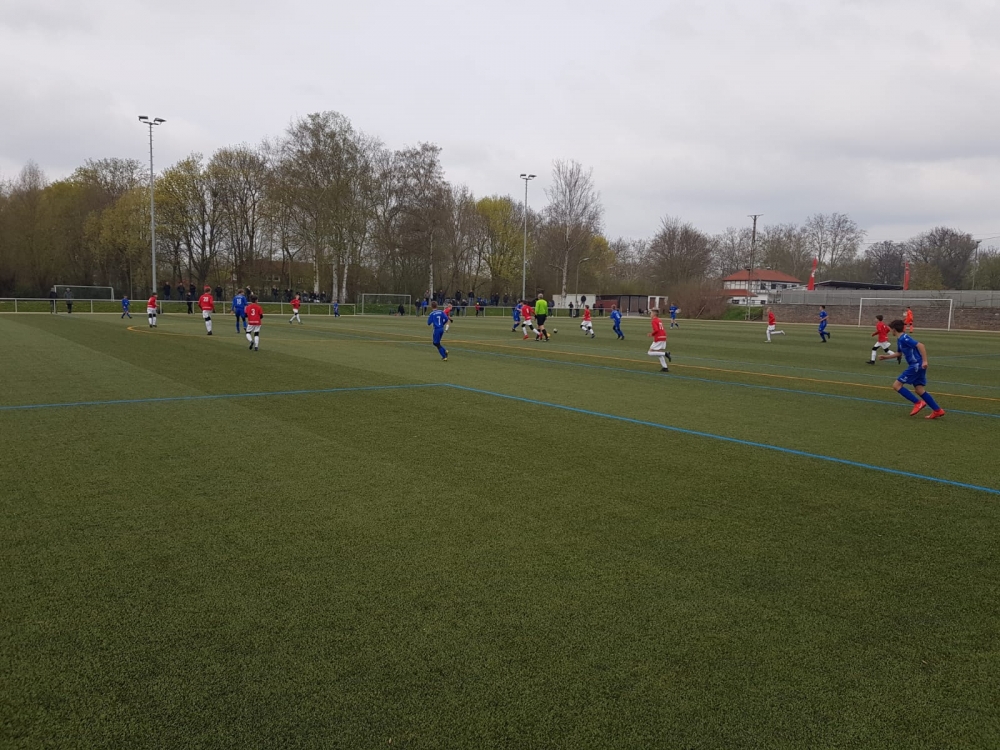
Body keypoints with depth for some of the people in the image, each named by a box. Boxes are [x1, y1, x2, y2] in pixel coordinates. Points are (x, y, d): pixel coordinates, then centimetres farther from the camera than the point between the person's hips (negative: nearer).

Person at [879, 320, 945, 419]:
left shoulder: (904, 338, -14)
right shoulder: (899, 340, 17)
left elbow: (920, 345, -23)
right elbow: (900, 353, 35)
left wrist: (924, 361, -28)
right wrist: (886, 357, 38)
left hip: (916, 365, -10)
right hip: (917, 366, 10)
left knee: (896, 385, -6)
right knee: (919, 390, 9)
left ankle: (918, 403, -5)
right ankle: (937, 410, 10)